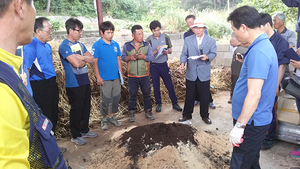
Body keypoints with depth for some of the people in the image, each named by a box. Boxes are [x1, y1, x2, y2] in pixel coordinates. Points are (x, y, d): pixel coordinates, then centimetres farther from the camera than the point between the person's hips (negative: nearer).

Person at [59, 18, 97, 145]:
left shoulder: (80, 45, 12)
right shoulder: (64, 46, -13)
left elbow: (92, 59, 6)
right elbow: (76, 63, -23)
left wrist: (81, 57, -12)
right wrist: (85, 59, -3)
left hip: (85, 82, 8)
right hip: (74, 85, -7)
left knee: (86, 107, 16)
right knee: (76, 110, 4)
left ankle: (84, 130, 32)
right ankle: (75, 136, 20)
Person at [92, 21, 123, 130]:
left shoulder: (115, 44, 6)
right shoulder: (97, 45, -8)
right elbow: (94, 62, -9)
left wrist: (121, 73, 10)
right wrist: (98, 77, -12)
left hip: (116, 77, 5)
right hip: (104, 78, -5)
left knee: (116, 98, 12)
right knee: (105, 100, 4)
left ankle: (111, 116, 29)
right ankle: (104, 119, 22)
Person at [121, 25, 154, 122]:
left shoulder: (147, 45, 2)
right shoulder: (127, 45, 2)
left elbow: (151, 57, -5)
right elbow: (123, 57, 4)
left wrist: (143, 57, -25)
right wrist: (129, 57, -17)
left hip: (144, 75, 1)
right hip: (132, 76, 0)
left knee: (147, 94, 9)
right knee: (132, 95, 7)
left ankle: (148, 111, 25)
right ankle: (131, 113, 21)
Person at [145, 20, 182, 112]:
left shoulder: (166, 37, 1)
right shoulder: (148, 40, -4)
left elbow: (170, 50, 7)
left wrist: (166, 51, -16)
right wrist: (156, 51, -22)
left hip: (164, 64, 1)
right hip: (153, 66, -1)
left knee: (170, 85, 5)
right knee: (156, 86, 9)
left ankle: (175, 104, 18)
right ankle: (158, 104, 25)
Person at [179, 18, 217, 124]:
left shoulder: (211, 41, 6)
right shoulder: (188, 40, 7)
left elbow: (213, 53, 2)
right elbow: (184, 54, 2)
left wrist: (207, 57, -21)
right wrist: (182, 63, -17)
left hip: (204, 74, 0)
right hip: (191, 73, 1)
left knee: (204, 96, 9)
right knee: (189, 96, 10)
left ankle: (204, 115, 27)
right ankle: (187, 114, 26)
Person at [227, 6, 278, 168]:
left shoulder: (258, 53, -24)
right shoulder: (264, 44, 10)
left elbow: (254, 94, -28)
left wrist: (239, 126, -24)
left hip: (252, 122, -10)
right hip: (254, 120, 10)